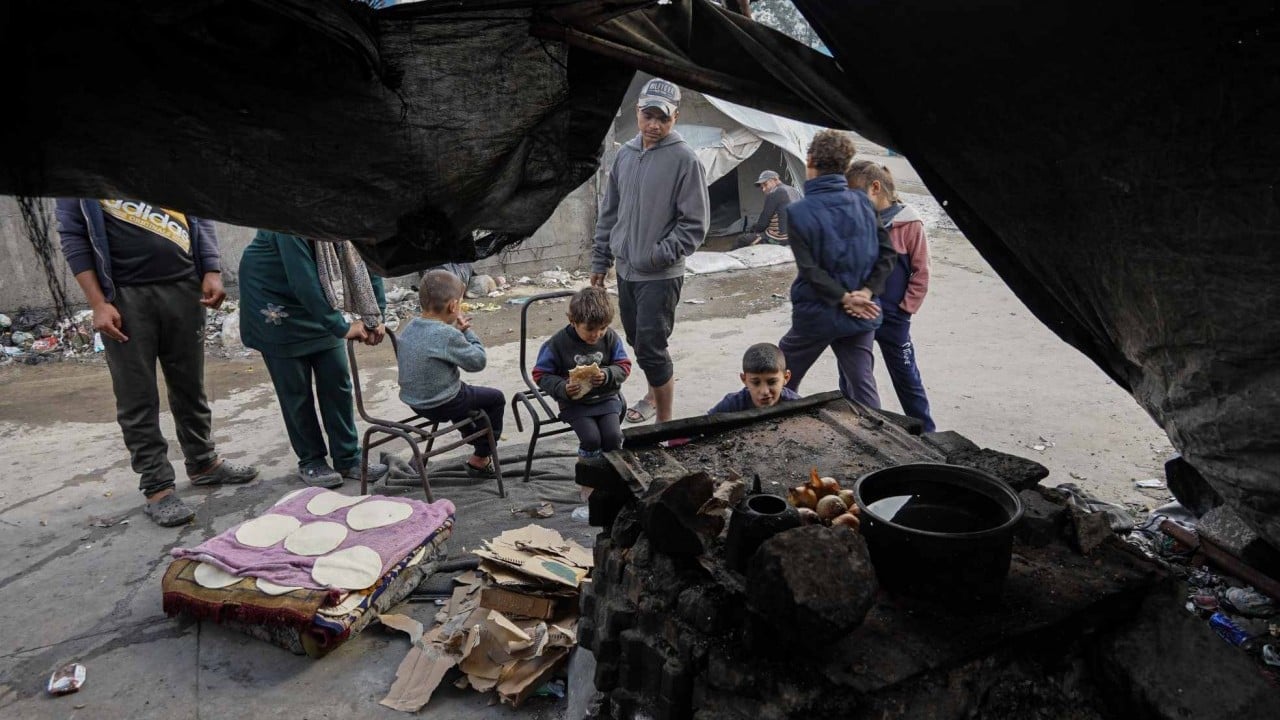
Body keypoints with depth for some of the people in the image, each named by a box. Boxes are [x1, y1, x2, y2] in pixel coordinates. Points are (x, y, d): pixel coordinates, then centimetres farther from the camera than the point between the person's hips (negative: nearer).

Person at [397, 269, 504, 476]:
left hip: (414, 401, 9)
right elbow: (477, 361, -17)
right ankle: (480, 459, 19)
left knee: (463, 391, 35)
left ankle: (476, 440, 52)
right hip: (441, 406, -9)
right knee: (495, 398, 10)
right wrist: (467, 332, -7)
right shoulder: (448, 335, -26)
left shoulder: (410, 328, -1)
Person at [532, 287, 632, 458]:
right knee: (591, 439, -20)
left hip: (606, 398, 2)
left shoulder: (610, 338, -4)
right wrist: (562, 388, -22)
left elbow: (624, 367, 3)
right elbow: (541, 374, -4)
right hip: (574, 402, -2)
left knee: (613, 436, -16)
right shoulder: (558, 343, -11)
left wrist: (607, 376, -19)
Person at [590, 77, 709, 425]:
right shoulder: (625, 153, 8)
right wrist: (600, 260, 13)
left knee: (651, 349, -7)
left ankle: (664, 424, 7)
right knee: (637, 341, 19)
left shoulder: (684, 159, -11)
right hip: (625, 270, 7)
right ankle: (655, 395, 41)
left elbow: (694, 225, -12)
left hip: (661, 276, -7)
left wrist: (660, 255, -19)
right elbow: (609, 212, 14)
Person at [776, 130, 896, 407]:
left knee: (782, 384, 17)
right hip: (861, 317, 4)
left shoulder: (798, 212, -12)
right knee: (862, 384, 10)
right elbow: (886, 251, -1)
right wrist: (867, 291, -8)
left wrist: (844, 298, -12)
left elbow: (809, 269, -17)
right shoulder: (863, 202, 1)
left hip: (816, 315, -3)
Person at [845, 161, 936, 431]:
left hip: (892, 317, -4)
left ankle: (925, 432, 23)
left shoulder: (909, 224, -10)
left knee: (906, 376, 8)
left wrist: (905, 309, -8)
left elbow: (921, 272, -7)